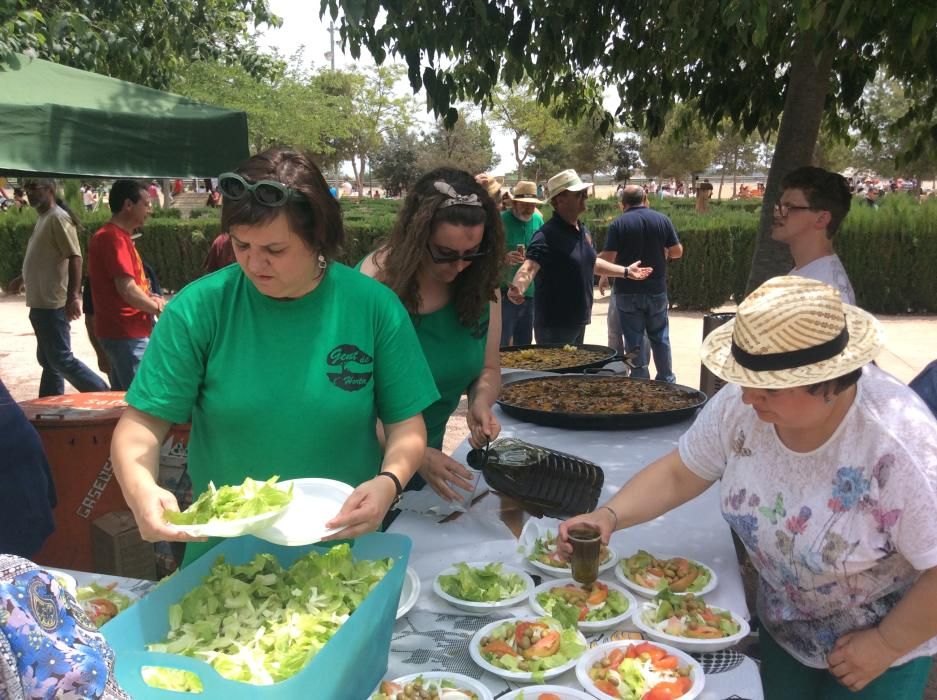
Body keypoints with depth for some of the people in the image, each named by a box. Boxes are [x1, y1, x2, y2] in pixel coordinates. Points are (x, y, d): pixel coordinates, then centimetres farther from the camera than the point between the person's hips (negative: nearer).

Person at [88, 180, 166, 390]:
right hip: (126, 334, -10)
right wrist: (159, 308, -8)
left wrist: (151, 298, 6)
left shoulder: (120, 237, 16)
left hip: (127, 332, 10)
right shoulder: (113, 237, -16)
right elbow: (128, 291, -23)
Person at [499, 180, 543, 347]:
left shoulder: (538, 220, 7)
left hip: (531, 294, 6)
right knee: (501, 346, -7)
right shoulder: (500, 221, -10)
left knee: (525, 344, 16)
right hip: (505, 293, -6)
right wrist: (503, 258, -29)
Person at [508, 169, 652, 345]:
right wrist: (518, 287, -56)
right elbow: (529, 267, -34)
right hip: (553, 324, -9)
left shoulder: (583, 231, 8)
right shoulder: (548, 235, -20)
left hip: (578, 321, 9)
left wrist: (626, 271, 33)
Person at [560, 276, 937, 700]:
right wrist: (609, 516, -24)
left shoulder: (897, 442, -35)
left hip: (888, 636, -4)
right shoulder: (740, 405, -20)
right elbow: (677, 475, -9)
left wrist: (886, 645, -17)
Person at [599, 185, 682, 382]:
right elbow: (677, 251, 1)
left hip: (628, 292, -2)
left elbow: (608, 258, -15)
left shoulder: (618, 224, -10)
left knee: (634, 340, 6)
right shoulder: (662, 220, -2)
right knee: (660, 338, 16)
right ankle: (667, 381, 23)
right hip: (657, 291, 3)